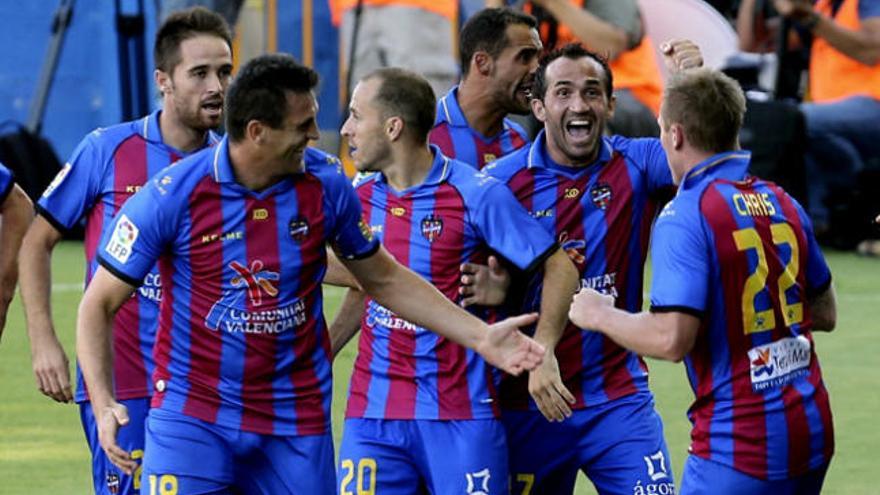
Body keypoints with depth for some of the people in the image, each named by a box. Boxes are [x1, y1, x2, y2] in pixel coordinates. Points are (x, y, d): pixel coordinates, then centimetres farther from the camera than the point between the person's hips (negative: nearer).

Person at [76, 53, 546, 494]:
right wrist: (103, 405, -20)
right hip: (190, 414, -3)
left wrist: (480, 336, 8)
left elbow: (383, 279, 12)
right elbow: (99, 305, -6)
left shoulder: (326, 183, -3)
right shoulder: (171, 197, -13)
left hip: (296, 420, 3)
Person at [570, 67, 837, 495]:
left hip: (740, 445, -7)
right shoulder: (782, 204, 9)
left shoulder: (685, 216, -14)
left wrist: (600, 315, -5)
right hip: (811, 433, 7)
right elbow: (825, 313, 18)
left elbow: (672, 339, -21)